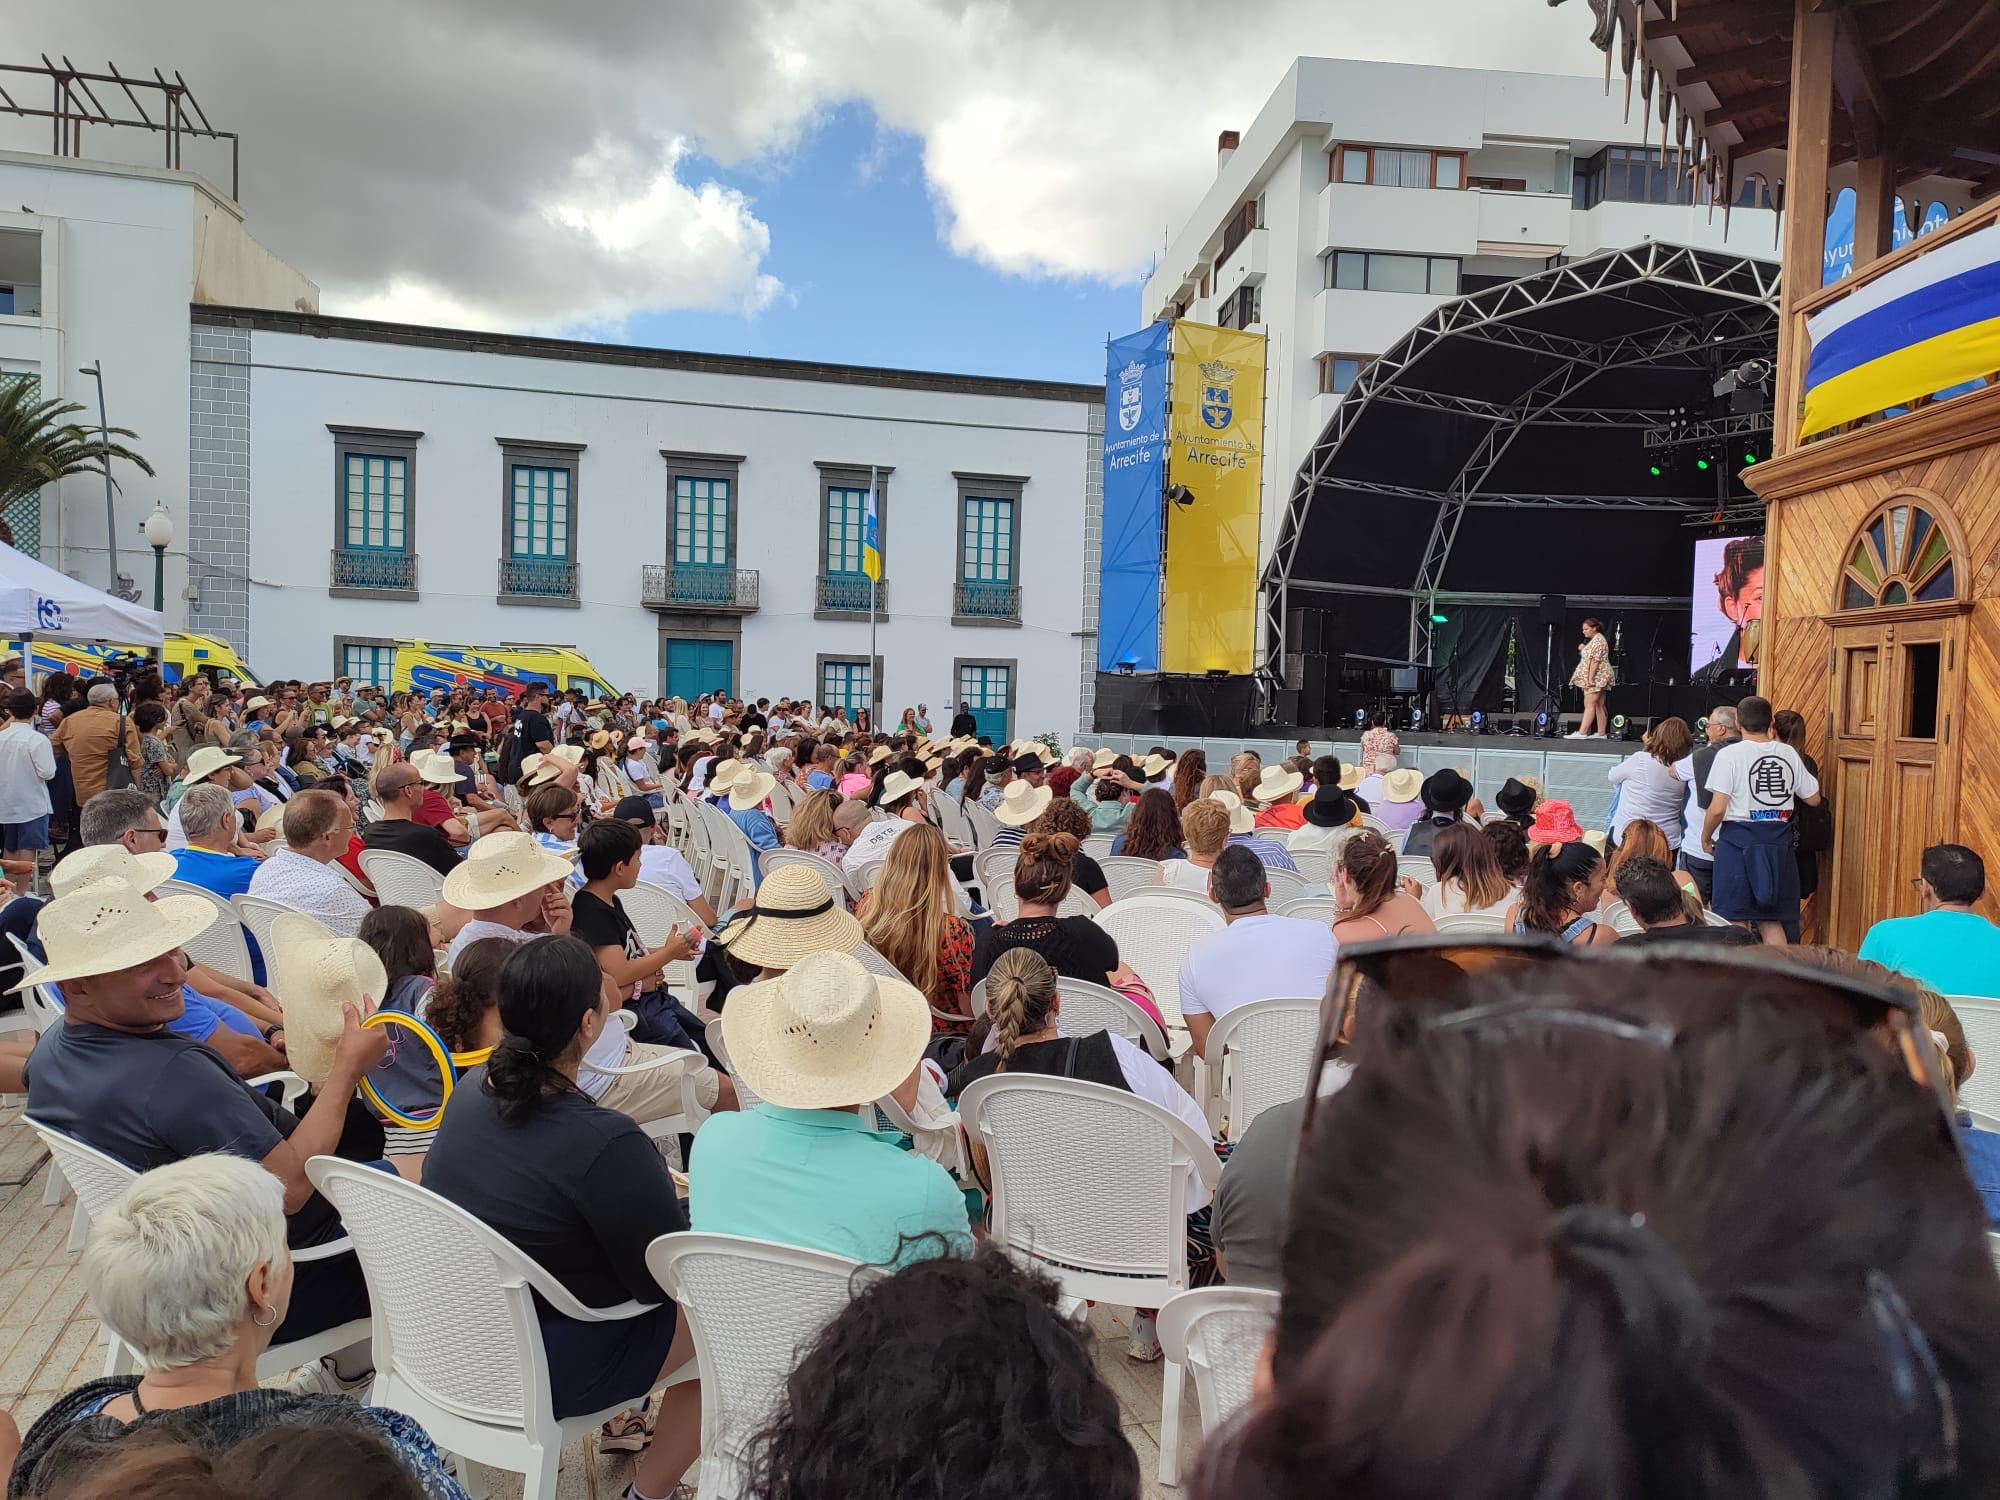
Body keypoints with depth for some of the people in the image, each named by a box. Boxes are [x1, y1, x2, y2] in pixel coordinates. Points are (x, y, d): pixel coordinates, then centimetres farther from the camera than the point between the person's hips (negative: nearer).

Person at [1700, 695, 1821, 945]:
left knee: (1735, 921, 3)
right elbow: (1813, 798, 15)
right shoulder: (1788, 753, 4)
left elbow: (1717, 809, -15)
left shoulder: (1729, 754, -10)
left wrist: (1705, 837, 4)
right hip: (1778, 840, 4)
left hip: (1738, 839, -4)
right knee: (1772, 921, 12)